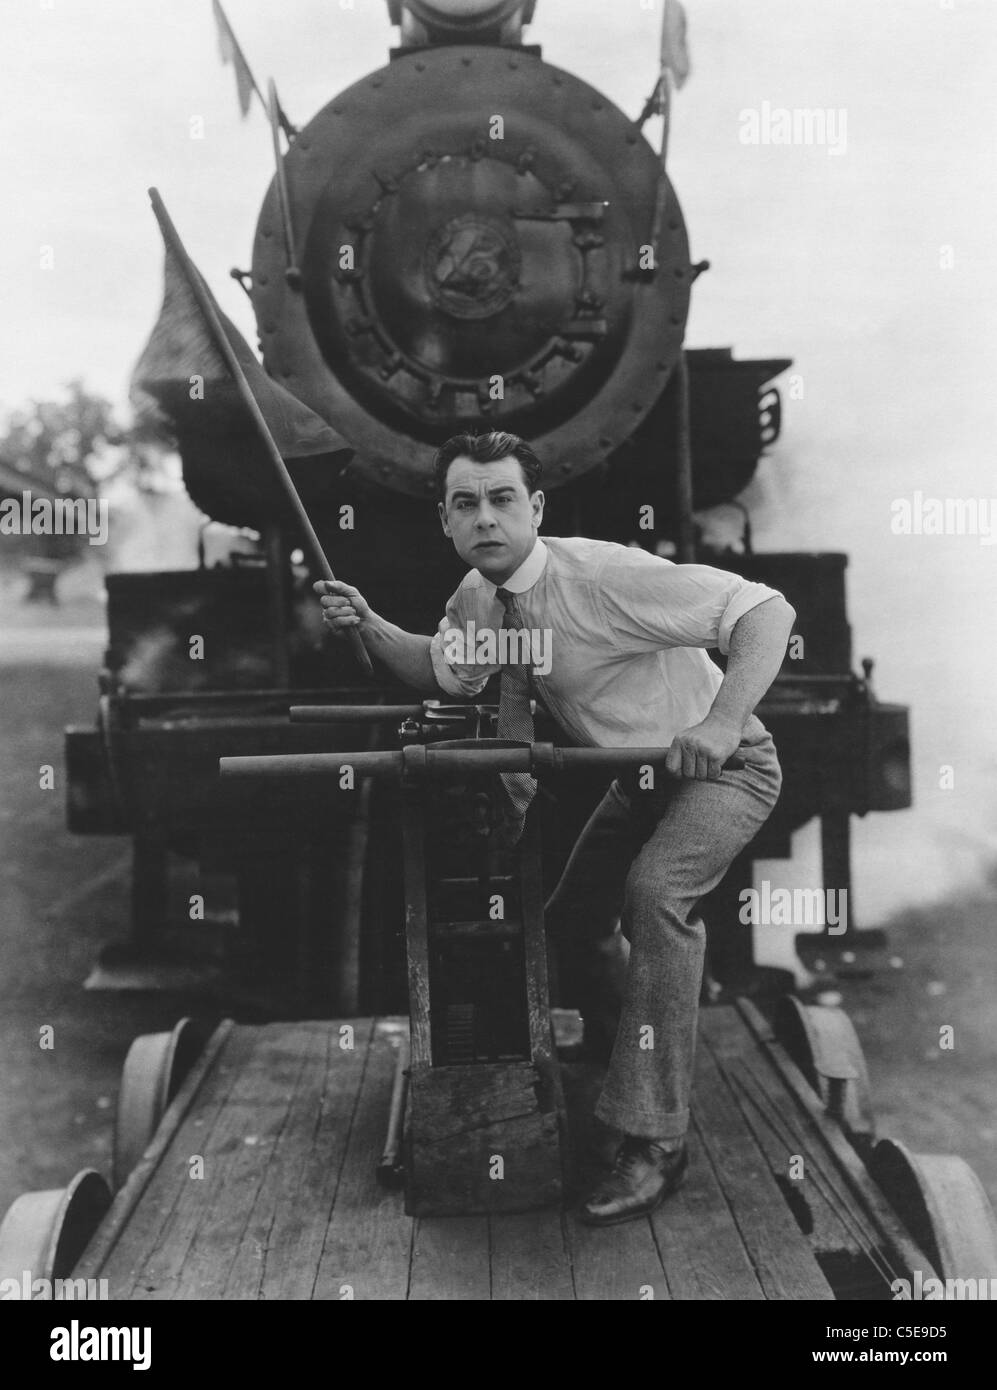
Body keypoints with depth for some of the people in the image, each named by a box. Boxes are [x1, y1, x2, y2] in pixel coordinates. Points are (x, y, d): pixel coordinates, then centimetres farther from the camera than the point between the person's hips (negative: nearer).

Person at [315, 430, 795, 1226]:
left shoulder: (605, 576, -30)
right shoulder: (478, 598, -6)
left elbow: (766, 610, -33)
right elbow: (444, 671, 11)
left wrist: (723, 721, -48)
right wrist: (369, 626, -8)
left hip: (722, 768, -8)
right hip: (638, 777, 8)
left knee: (656, 892, -31)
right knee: (571, 920, 12)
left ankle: (653, 1142, -24)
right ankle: (598, 1063, 40)